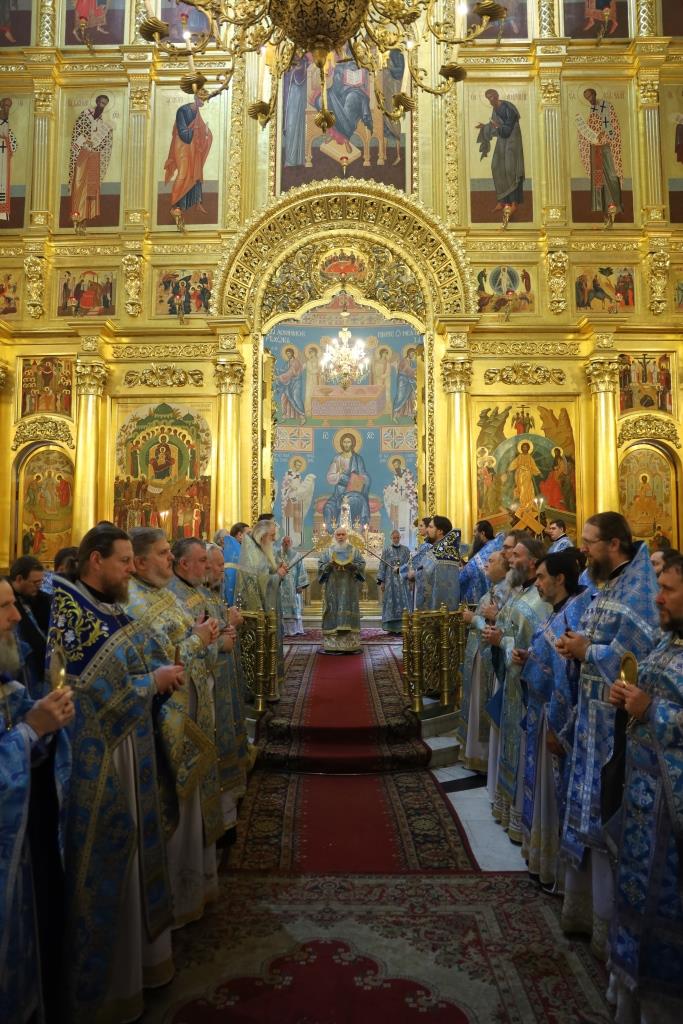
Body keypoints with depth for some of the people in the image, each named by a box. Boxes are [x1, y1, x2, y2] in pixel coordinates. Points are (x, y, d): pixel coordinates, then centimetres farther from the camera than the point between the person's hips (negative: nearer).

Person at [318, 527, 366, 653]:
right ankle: (332, 644, 0)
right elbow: (321, 566, 5)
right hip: (332, 588, 0)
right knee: (333, 612, -3)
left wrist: (351, 565, -15)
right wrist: (330, 565, -14)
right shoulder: (328, 551, 10)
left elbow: (362, 565, 3)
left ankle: (350, 643, 1)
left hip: (349, 588, 0)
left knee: (349, 612, -2)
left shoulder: (354, 551, 8)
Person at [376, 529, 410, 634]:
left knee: (402, 602, -4)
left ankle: (401, 627, -3)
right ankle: (391, 627, -1)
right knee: (390, 602, -3)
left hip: (402, 580, 1)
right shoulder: (386, 550, 5)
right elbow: (382, 566, 3)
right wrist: (381, 581, -3)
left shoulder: (405, 549, 9)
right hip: (390, 580, -1)